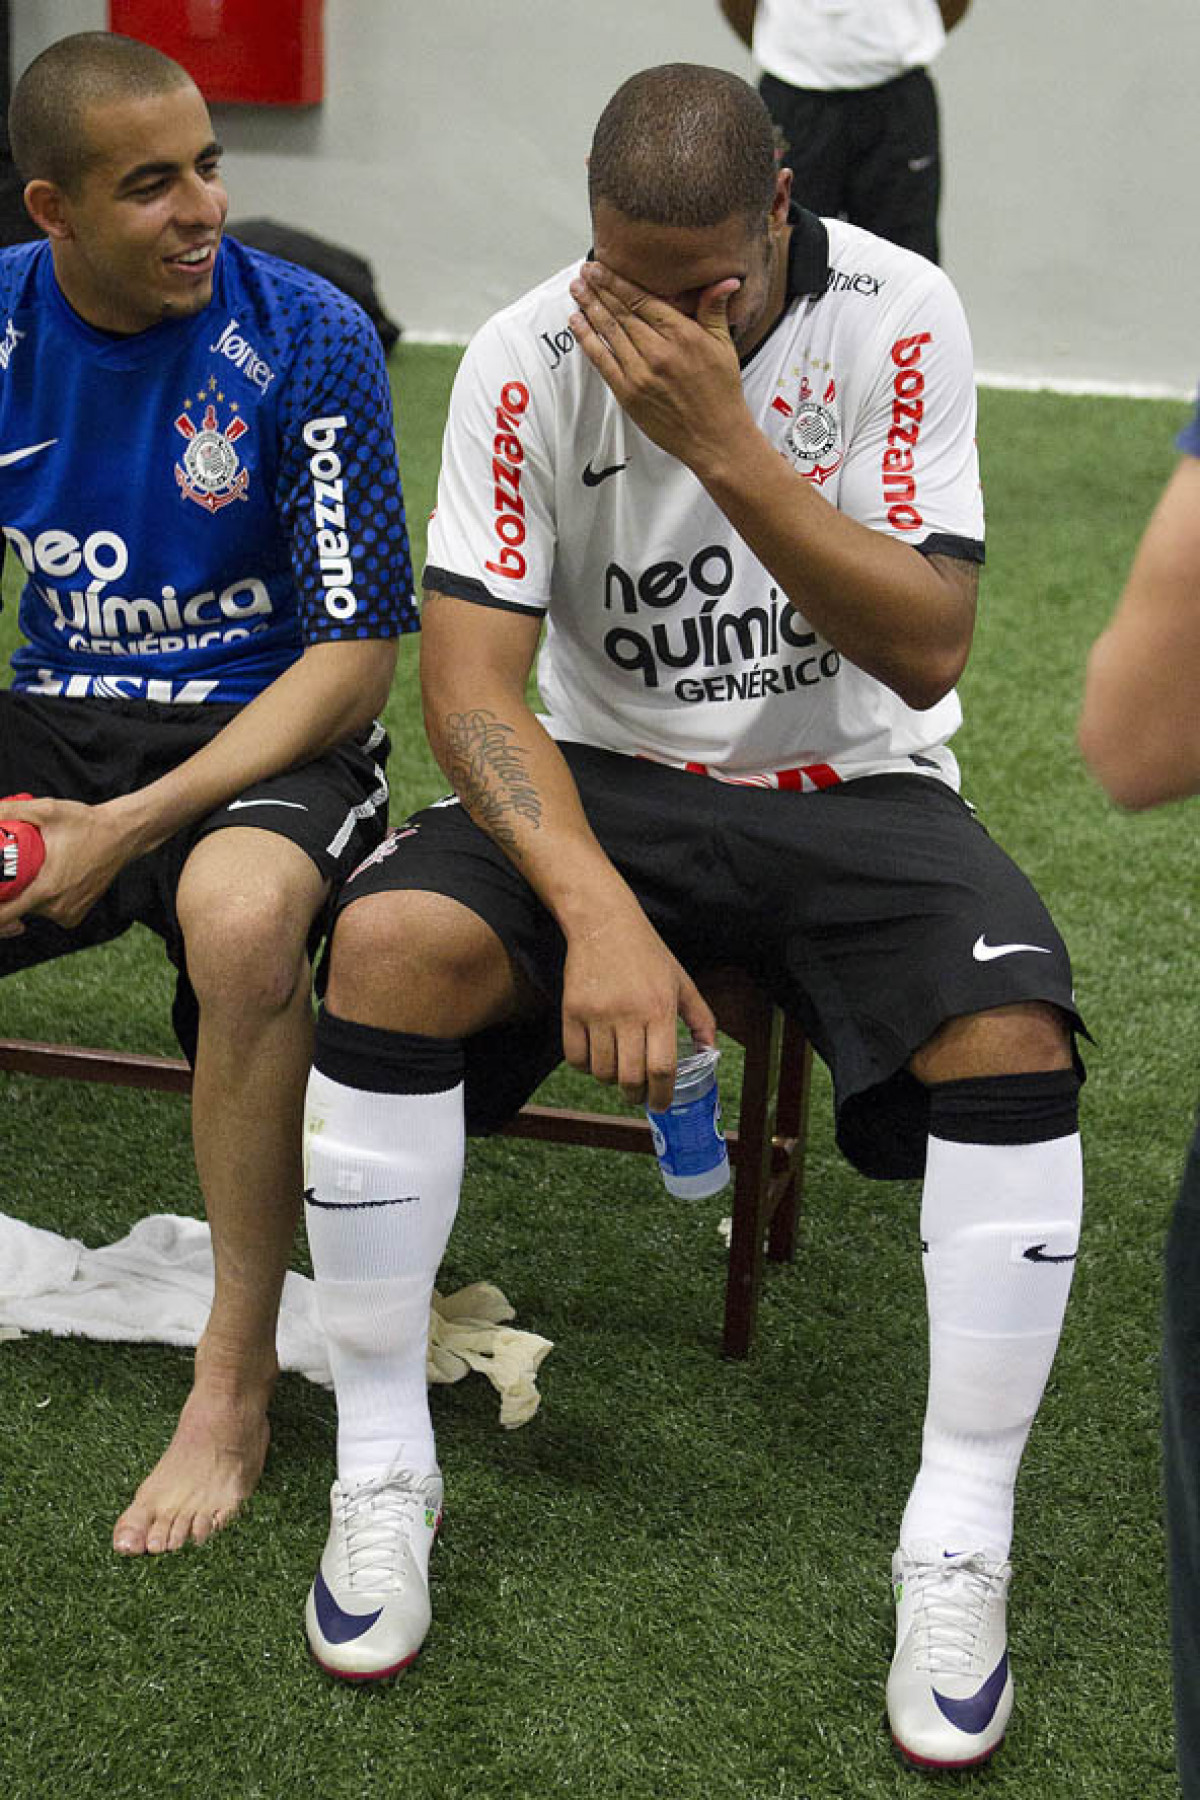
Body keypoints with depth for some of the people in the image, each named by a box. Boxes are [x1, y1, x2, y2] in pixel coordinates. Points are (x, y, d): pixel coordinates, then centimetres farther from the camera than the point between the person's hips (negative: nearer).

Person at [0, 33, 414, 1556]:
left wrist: (128, 827, -21)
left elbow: (353, 660, -12)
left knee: (240, 915, -38)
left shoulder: (309, 338, -11)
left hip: (268, 733, -4)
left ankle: (234, 1382, -20)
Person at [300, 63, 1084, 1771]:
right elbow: (471, 679, -16)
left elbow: (926, 652, -18)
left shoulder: (897, 317, -12)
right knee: (390, 943, -28)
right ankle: (382, 1469, -10)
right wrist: (600, 909, -32)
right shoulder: (530, 357, -10)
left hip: (857, 786, 0)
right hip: (607, 779, 1)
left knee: (1014, 1033, -30)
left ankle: (961, 1539, -11)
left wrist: (722, 440, -28)